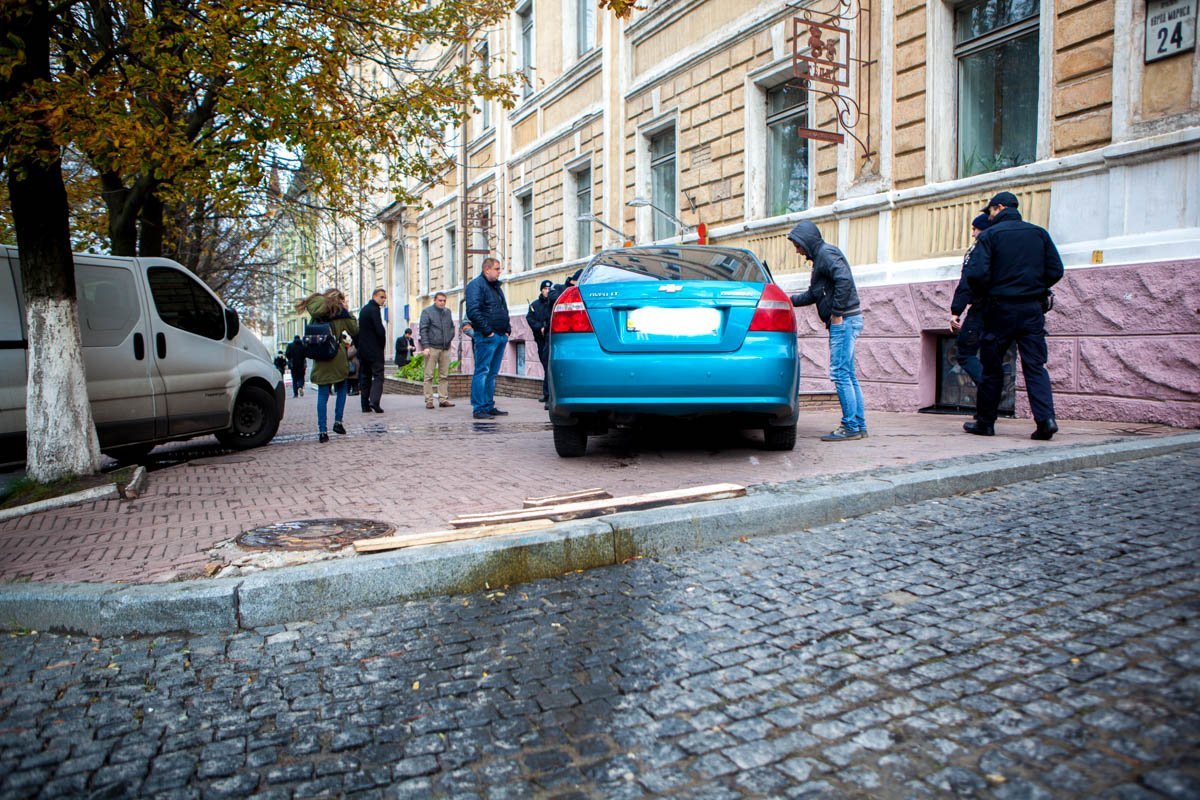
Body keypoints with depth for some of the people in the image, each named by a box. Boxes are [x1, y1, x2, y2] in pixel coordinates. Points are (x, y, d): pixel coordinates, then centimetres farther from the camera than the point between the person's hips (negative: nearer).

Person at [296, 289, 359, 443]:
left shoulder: (316, 313, 5)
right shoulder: (340, 313, -1)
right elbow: (355, 330, 5)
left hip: (320, 360, 2)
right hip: (337, 359, -2)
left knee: (322, 395, 4)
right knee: (341, 390, 16)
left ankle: (322, 431, 0)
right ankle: (338, 422, 9)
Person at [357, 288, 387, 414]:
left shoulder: (363, 310, 17)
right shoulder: (374, 309, -11)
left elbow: (358, 329, 17)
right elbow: (380, 330, -20)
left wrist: (358, 345, 15)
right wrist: (382, 344, -5)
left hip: (362, 350, 8)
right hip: (374, 350, -8)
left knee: (365, 376, 9)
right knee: (378, 375, -6)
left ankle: (365, 405, 8)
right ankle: (374, 401, -19)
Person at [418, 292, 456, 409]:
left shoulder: (448, 312, 15)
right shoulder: (427, 312, 0)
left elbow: (452, 327, 25)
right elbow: (423, 329, -6)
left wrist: (450, 338, 9)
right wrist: (425, 346, -14)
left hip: (445, 348, 5)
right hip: (432, 347, -5)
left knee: (444, 376, 4)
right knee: (429, 375, -3)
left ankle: (443, 399, 8)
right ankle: (429, 400, -1)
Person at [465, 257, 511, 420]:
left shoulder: (496, 286, 21)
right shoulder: (476, 285, -8)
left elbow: (504, 310, 28)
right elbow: (473, 311, -19)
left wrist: (507, 329, 15)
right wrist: (487, 330, -18)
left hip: (501, 336, 9)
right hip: (486, 337, -9)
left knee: (492, 373, 12)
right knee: (482, 372, -7)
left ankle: (489, 406, 18)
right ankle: (479, 408, -5)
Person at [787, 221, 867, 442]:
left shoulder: (826, 253, -10)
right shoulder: (820, 256, 22)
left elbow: (844, 280, -25)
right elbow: (812, 295, 27)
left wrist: (836, 313, -21)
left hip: (844, 321, -10)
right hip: (845, 321, 10)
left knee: (840, 374, -9)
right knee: (848, 375, 11)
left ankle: (850, 427, -5)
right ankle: (859, 425, 15)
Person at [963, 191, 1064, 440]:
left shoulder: (989, 235, -4)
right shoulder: (1039, 233, 9)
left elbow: (976, 274, -15)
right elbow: (1055, 271, 5)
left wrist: (980, 296, 5)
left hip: (1001, 309, -3)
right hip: (1033, 309, 3)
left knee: (992, 367, 7)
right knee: (1035, 366, 3)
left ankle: (985, 422, 14)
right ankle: (1046, 418, -13)